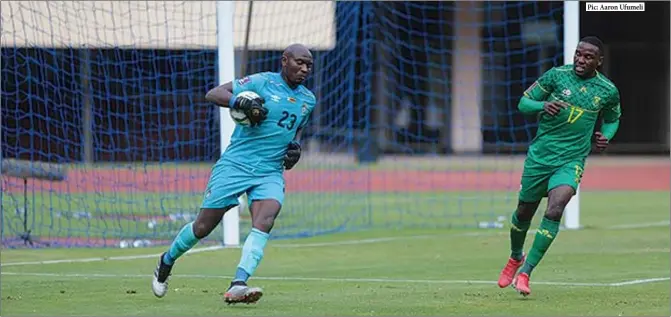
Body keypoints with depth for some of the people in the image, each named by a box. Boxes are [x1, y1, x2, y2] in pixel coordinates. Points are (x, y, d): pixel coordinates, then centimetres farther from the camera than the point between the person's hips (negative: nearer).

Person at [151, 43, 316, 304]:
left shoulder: (308, 100, 11)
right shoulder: (262, 82, -7)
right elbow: (213, 94, -11)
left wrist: (295, 146, 10)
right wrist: (241, 103, -27)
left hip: (271, 173, 4)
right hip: (235, 165, -4)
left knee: (265, 219, -25)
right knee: (203, 227, 2)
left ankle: (237, 286, -32)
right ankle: (166, 262, 31)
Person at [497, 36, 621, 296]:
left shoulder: (608, 91, 1)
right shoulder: (557, 75, -4)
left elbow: (613, 119, 21)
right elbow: (524, 103, 1)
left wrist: (605, 136, 0)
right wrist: (543, 105, -20)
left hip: (572, 160, -1)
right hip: (540, 155, 1)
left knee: (554, 211, -22)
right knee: (524, 211, 12)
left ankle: (525, 273, -15)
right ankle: (516, 258, 43)